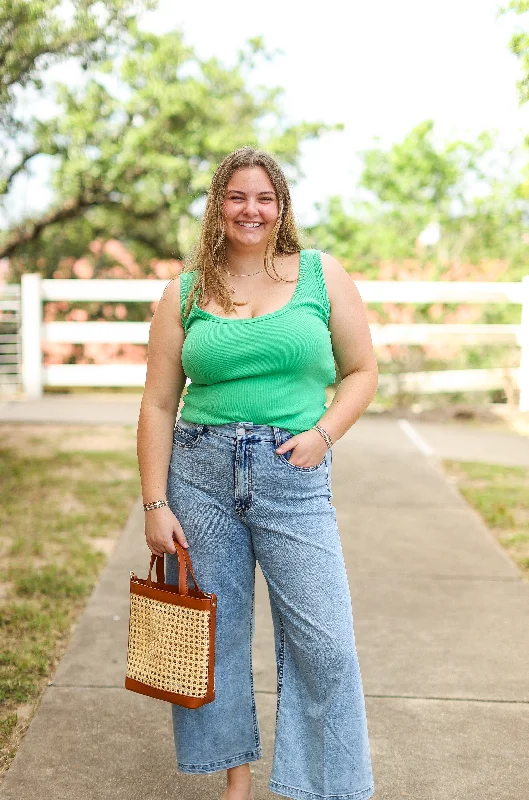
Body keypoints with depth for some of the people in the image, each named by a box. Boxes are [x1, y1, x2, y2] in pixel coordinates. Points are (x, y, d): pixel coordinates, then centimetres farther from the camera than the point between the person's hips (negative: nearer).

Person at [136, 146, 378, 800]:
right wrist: (155, 504, -1)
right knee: (214, 633, 10)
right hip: (200, 472, 2)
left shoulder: (323, 275, 5)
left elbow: (362, 371, 9)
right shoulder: (185, 292, 6)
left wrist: (323, 433, -8)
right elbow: (158, 406, 5)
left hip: (294, 475, -1)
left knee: (323, 642, -4)